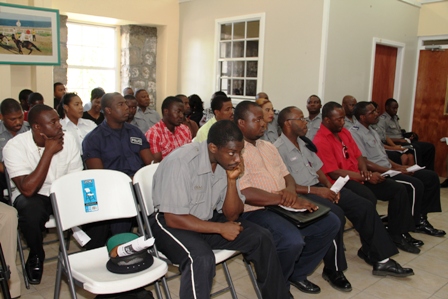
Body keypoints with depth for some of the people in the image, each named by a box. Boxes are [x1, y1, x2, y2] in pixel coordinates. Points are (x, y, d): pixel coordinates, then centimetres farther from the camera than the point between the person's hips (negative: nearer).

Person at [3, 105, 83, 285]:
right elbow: (28, 189, -31)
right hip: (32, 196, -2)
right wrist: (49, 152, -30)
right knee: (31, 211, -37)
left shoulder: (68, 141, -11)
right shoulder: (15, 146, -20)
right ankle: (36, 256, -3)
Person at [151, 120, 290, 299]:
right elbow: (173, 218, -25)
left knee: (261, 238, -7)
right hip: (170, 223, -6)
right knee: (202, 257, -36)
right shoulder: (181, 162, -26)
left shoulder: (228, 163, -6)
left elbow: (231, 215, -3)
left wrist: (232, 180, -19)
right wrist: (220, 228, -21)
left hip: (207, 219, 6)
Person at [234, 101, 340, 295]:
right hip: (253, 212, -9)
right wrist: (285, 199, -20)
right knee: (292, 241, -32)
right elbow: (245, 194, -22)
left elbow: (287, 176, 18)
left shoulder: (268, 147, 16)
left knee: (330, 222, 2)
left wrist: (290, 191, -7)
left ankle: (297, 273, 17)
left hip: (282, 206, 9)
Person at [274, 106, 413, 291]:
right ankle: (333, 270, -13)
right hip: (300, 194, -9)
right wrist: (314, 190, -21)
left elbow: (318, 169, 17)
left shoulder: (304, 143, 15)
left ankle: (380, 259, 7)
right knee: (336, 214, -32)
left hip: (319, 187, 9)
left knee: (364, 206, -2)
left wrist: (328, 185, -2)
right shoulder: (279, 149, -12)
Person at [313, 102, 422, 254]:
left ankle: (398, 234, 12)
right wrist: (366, 177, -18)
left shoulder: (344, 132, 11)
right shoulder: (321, 142, -17)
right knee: (369, 198, -35)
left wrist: (365, 171, -7)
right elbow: (335, 174, -20)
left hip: (359, 177, 9)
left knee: (398, 189, 2)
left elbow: (358, 156, 16)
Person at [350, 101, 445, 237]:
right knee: (415, 184, -24)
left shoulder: (372, 131, 18)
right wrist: (392, 170, -18)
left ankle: (421, 218, 4)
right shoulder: (355, 133, -13)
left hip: (388, 170, 10)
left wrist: (399, 167, 3)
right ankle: (415, 223, -3)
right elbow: (364, 163, -19)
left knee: (430, 176, 2)